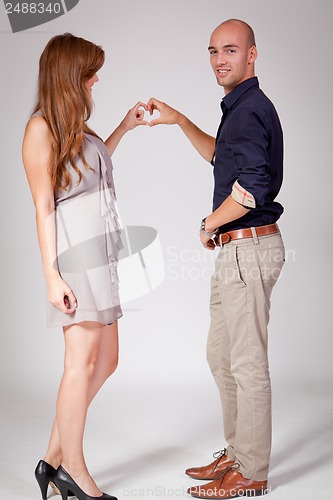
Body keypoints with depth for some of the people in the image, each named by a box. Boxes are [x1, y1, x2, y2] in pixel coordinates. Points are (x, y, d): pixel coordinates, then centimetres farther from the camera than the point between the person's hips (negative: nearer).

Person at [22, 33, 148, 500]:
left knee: (105, 360, 9)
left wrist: (123, 128, 32)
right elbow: (43, 207, -11)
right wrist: (52, 276, -15)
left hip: (102, 252, 9)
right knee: (83, 360, -5)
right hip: (75, 252, -9)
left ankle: (54, 457, 18)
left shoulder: (75, 125, 17)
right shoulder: (41, 128, -6)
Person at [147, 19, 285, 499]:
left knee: (248, 362, -2)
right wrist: (181, 121, 23)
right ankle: (237, 452, 30)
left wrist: (210, 224, -11)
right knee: (221, 354, 18)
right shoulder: (242, 107, 17)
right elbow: (223, 157, 33)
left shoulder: (250, 109, -16)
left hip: (249, 247, -11)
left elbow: (251, 188, -26)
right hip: (235, 249, 11)